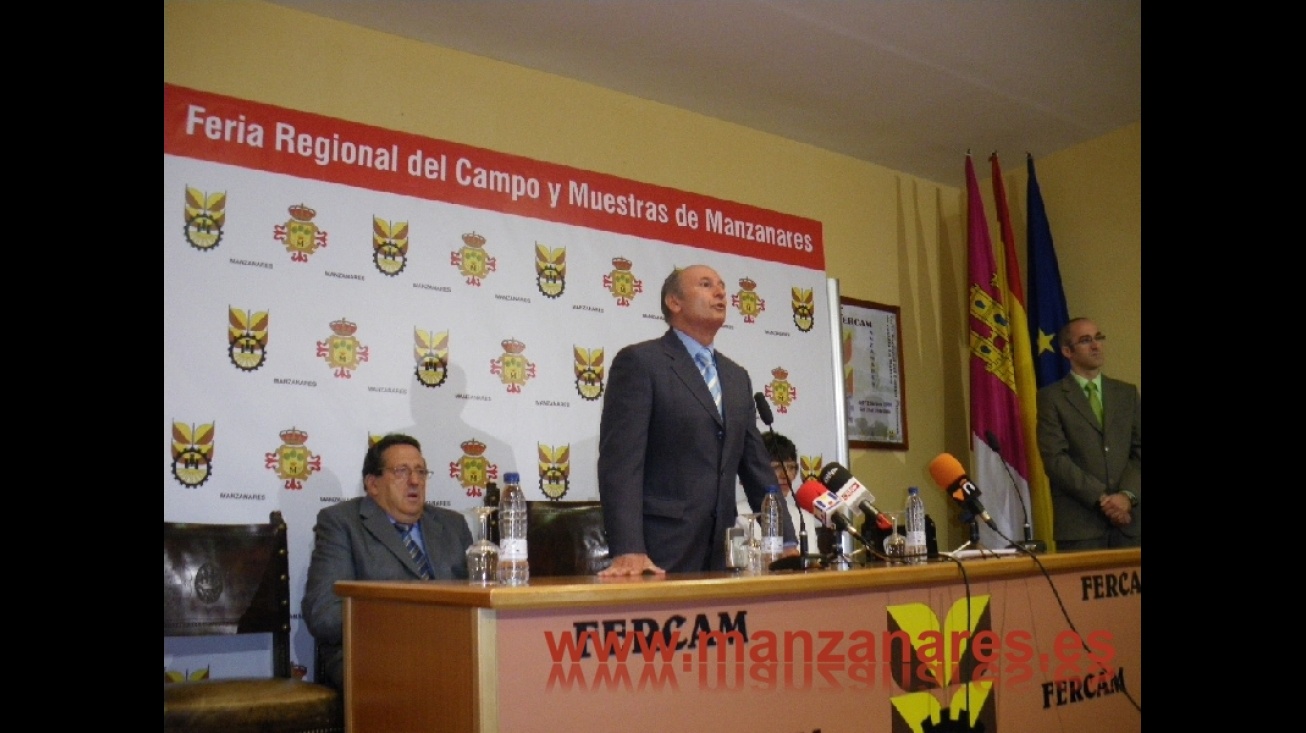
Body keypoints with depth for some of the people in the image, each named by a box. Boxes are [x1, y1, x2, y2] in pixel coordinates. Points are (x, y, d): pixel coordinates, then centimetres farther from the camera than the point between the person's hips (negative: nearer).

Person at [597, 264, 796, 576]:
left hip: (721, 553, 6)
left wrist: (786, 542, 11)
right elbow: (620, 459, -13)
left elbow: (756, 465, 19)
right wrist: (628, 550, -23)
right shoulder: (638, 361, -4)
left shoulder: (737, 377, 18)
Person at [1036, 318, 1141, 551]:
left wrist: (1127, 495, -9)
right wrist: (1101, 498, -13)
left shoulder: (1127, 393, 14)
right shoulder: (1051, 397, 1)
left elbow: (1139, 451, 8)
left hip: (1130, 518, 4)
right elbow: (1055, 459, -8)